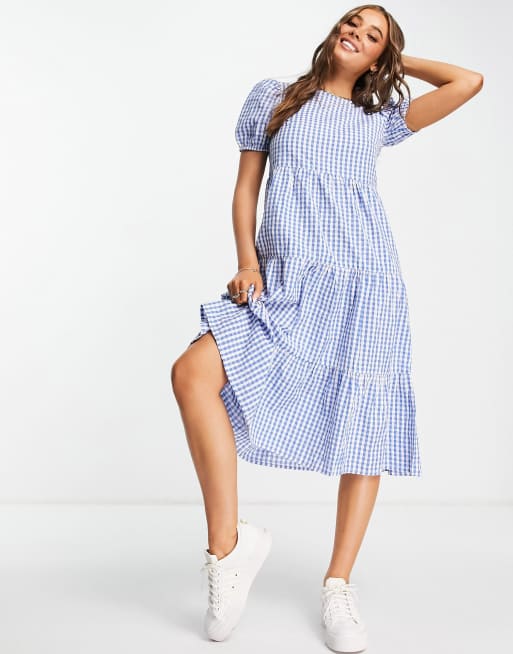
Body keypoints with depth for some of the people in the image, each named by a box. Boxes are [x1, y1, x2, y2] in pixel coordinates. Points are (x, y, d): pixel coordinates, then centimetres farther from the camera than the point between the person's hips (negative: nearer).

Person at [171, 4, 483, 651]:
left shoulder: (382, 117, 16)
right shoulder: (273, 97, 16)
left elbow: (468, 81, 9)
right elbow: (245, 189, 12)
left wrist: (397, 59, 20)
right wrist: (247, 263, -3)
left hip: (365, 285, 1)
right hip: (284, 284, 0)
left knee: (365, 428, -3)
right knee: (193, 373, -22)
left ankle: (338, 585, 11)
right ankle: (228, 543, -11)